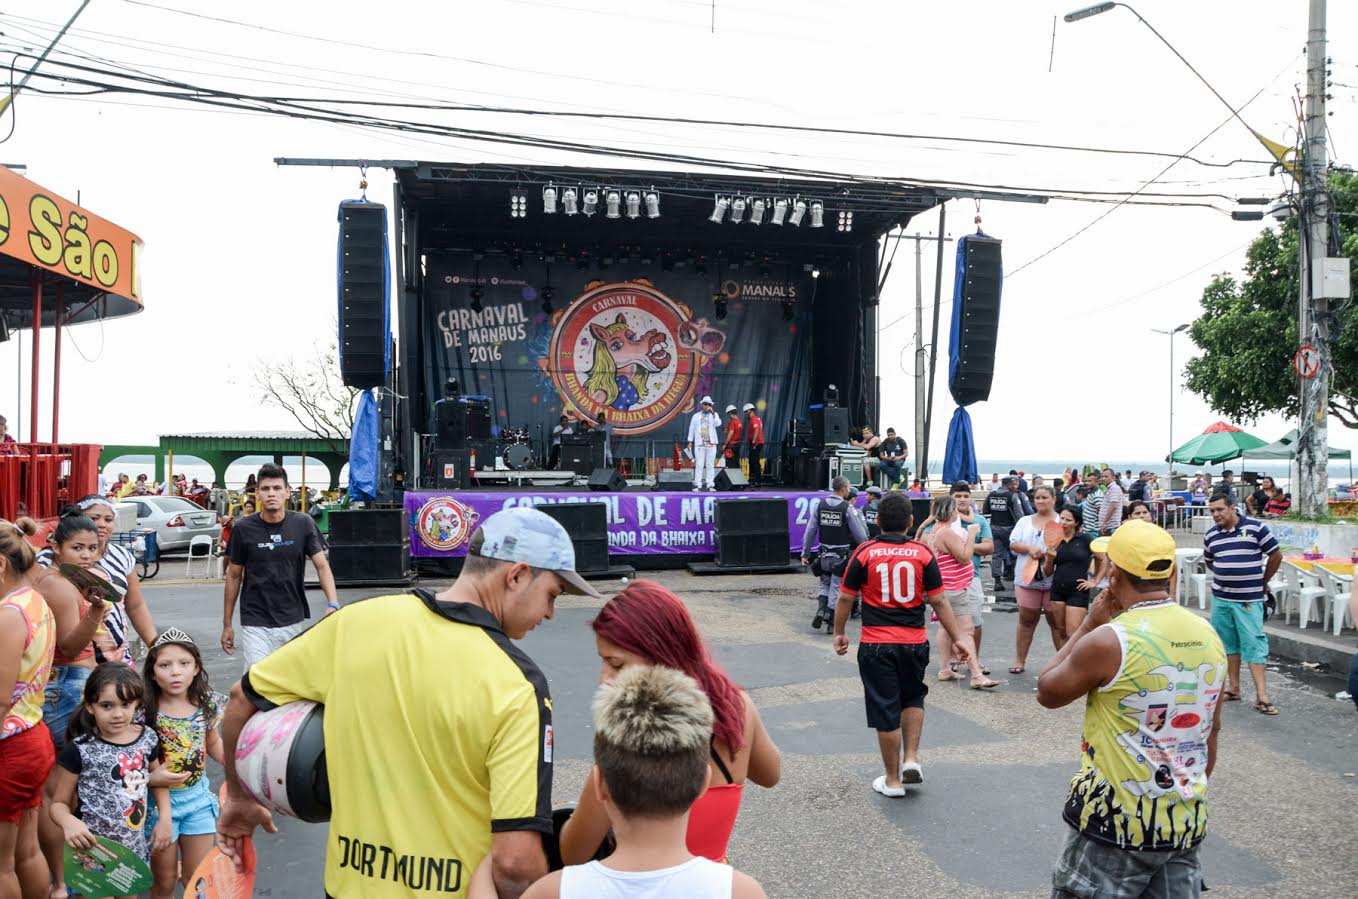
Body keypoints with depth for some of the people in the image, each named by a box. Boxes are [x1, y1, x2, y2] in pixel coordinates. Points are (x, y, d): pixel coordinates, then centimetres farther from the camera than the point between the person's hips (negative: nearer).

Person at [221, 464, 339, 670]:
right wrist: (227, 624, 6)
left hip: (294, 621, 2)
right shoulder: (244, 529, -5)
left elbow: (322, 565, -6)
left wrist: (332, 604, -22)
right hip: (256, 623, -1)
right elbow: (234, 576, 4)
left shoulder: (303, 524, -3)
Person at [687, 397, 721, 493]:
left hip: (711, 444, 0)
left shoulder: (714, 415, 10)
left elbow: (718, 424, -10)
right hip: (699, 444, 0)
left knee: (710, 465, 1)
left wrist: (712, 413, -17)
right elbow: (691, 429, 12)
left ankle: (710, 485, 4)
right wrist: (690, 442, 6)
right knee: (699, 465, -4)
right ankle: (697, 485, -3)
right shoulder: (696, 416, 11)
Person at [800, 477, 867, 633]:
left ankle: (820, 611, -1)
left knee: (825, 584, 20)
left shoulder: (818, 505, -1)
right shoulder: (848, 509, -11)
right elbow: (860, 534, -6)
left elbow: (810, 531, 1)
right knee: (836, 588, 7)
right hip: (842, 555, -3)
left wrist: (805, 553, 8)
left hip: (824, 554, 3)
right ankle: (830, 622, 11)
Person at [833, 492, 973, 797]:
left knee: (885, 709, 6)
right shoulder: (922, 553, -3)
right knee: (913, 698, 25)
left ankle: (893, 780, 14)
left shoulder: (865, 553, -6)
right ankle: (911, 758, 14)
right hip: (915, 643, 2)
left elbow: (846, 598, -1)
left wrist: (839, 634, 13)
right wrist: (957, 638, 6)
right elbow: (939, 601, -2)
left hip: (876, 644, -2)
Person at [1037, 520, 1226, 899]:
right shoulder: (1208, 636, 2)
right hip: (1187, 824, 6)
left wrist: (1090, 623, -1)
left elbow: (1047, 693, -3)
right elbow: (1211, 731, 13)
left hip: (1117, 823, -6)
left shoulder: (1109, 640, -19)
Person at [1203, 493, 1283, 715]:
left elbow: (1276, 555, 0)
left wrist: (1263, 582, 7)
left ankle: (1261, 695, -7)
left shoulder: (1255, 527, -8)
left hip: (1249, 599, -5)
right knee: (1228, 642, 11)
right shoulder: (1211, 534, 7)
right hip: (1220, 597, 5)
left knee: (1254, 644, -6)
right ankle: (1234, 688, 21)